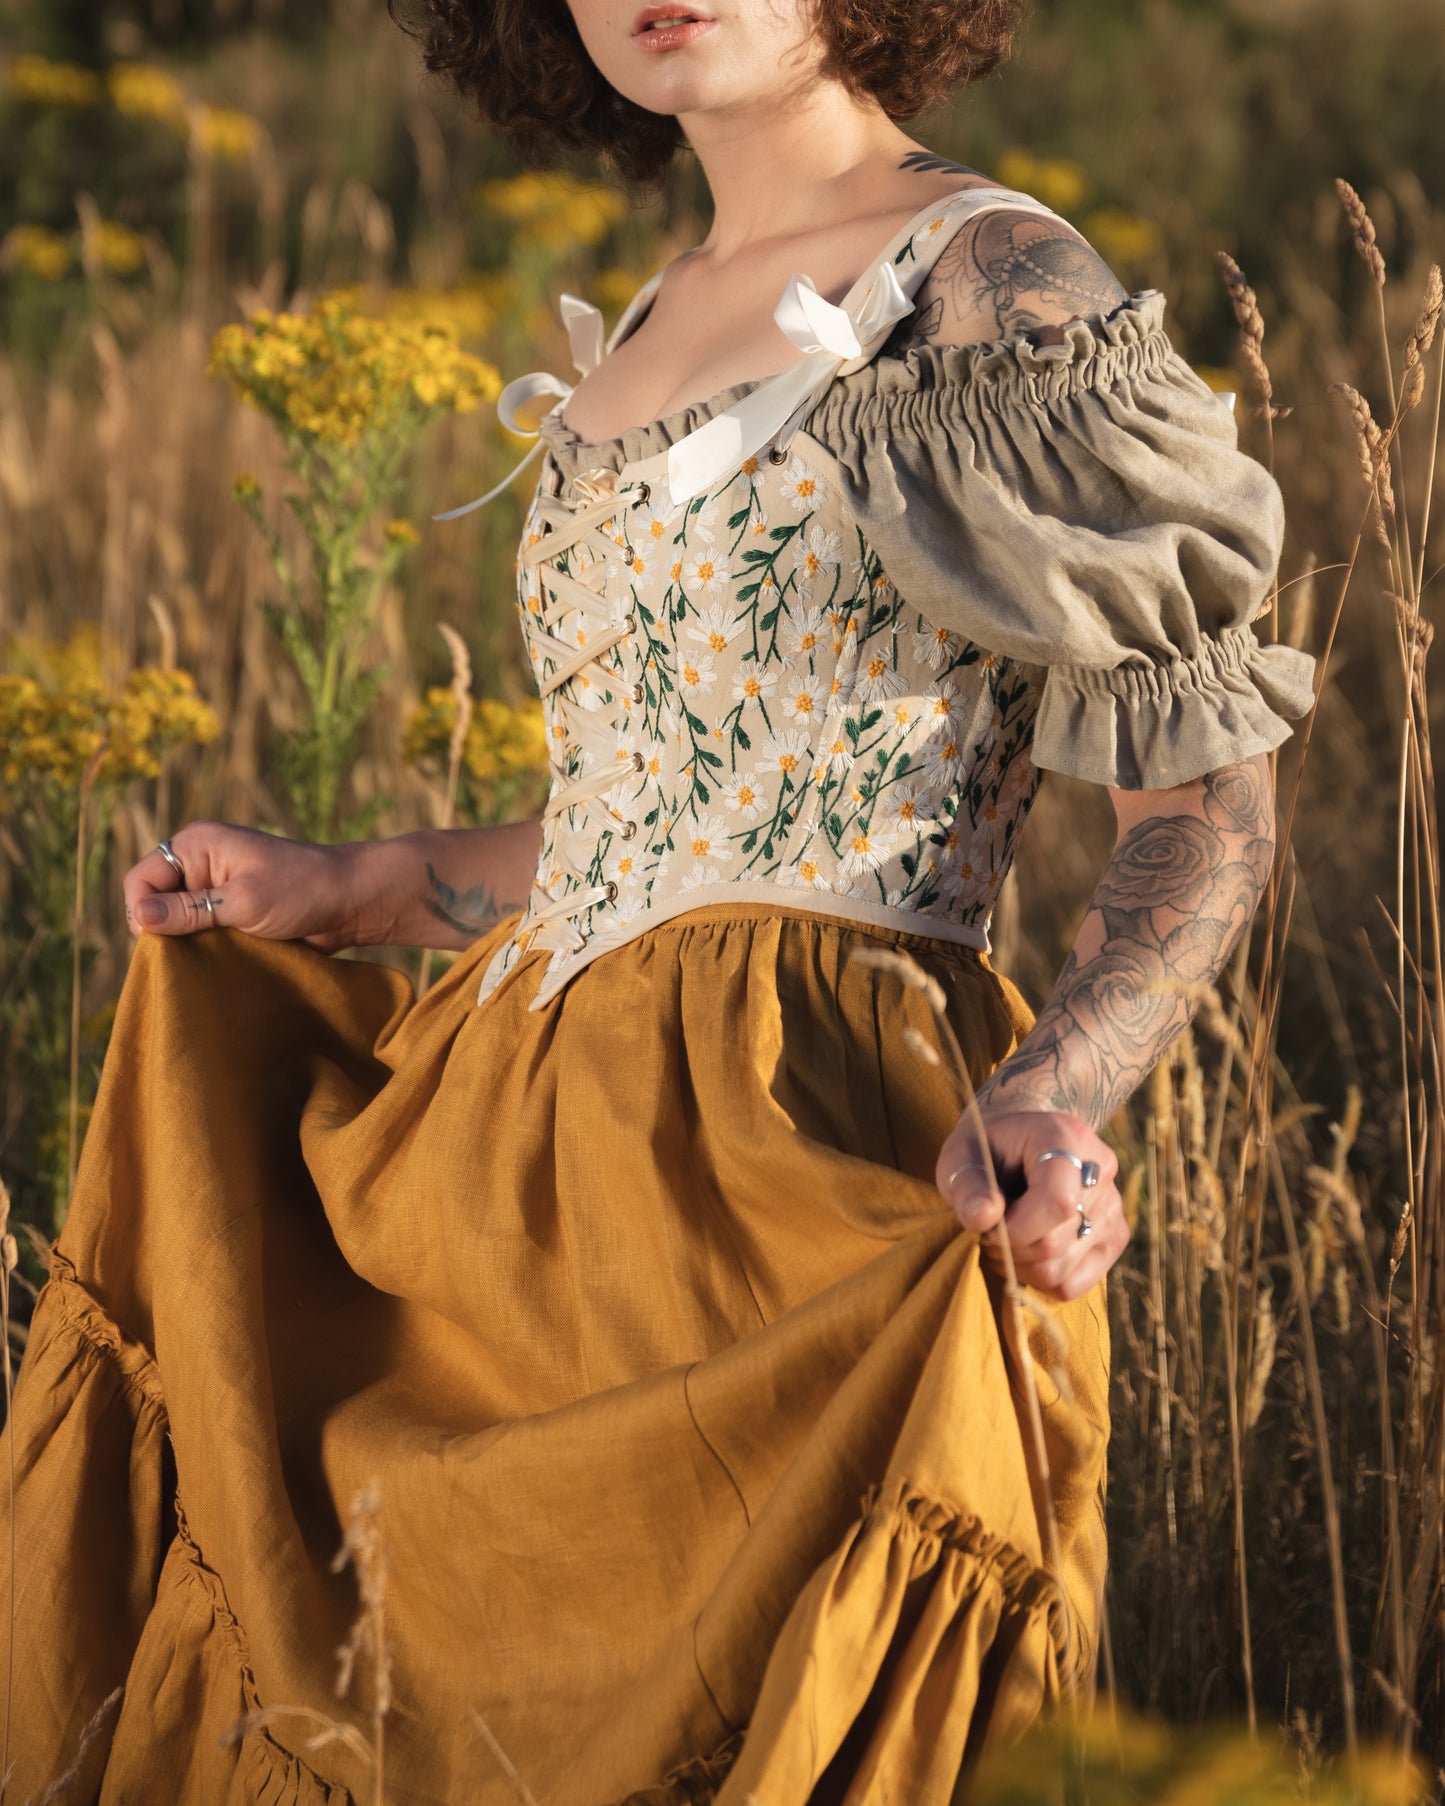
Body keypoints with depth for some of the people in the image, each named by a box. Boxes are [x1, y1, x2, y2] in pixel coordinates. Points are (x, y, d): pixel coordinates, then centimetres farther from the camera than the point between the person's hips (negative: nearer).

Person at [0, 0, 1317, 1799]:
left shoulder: (997, 287, -6)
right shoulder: (645, 337, 17)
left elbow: (1207, 802, -8)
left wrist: (1050, 1093, -26)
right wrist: (341, 892, 26)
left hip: (803, 1154, -8)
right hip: (542, 1153, 8)